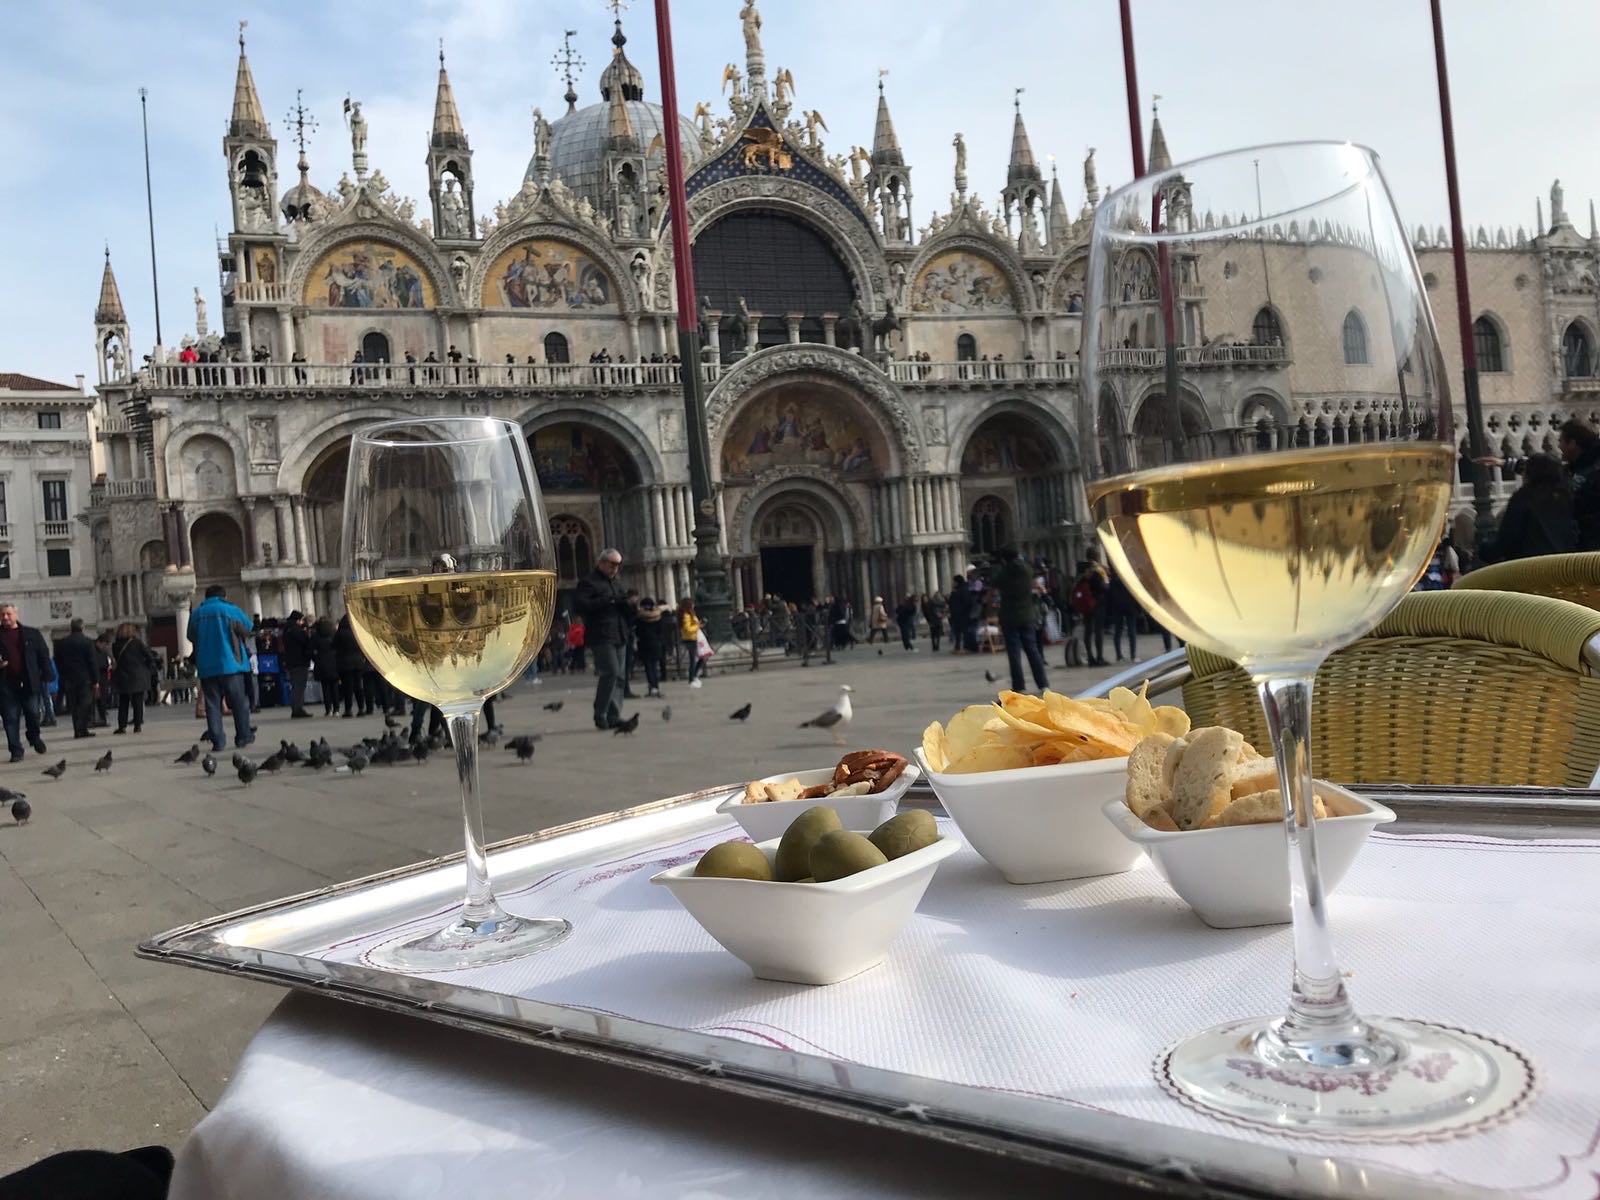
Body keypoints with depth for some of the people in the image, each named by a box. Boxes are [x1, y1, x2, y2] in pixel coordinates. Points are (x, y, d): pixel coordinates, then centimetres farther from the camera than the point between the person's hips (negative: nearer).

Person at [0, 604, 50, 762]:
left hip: (29, 683, -1)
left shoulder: (32, 634, 6)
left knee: (33, 714, 3)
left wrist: (46, 676, -1)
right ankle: (16, 750, 6)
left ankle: (34, 737, 30)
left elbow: (44, 655, 6)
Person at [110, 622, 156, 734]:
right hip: (138, 678, -1)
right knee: (138, 702, 4)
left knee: (123, 703, 9)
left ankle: (122, 726, 7)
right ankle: (138, 726, 3)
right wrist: (149, 670, 2)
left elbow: (114, 660, 3)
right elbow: (150, 657, -8)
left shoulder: (115, 645, -2)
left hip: (122, 678, 2)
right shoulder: (137, 643, -7)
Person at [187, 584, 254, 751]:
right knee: (239, 701, 8)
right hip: (230, 664, -3)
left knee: (212, 704, 6)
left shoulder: (196, 614, 7)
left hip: (206, 667, 3)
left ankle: (217, 741, 2)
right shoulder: (231, 611, -3)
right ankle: (243, 737, 10)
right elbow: (247, 629, 5)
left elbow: (191, 637, 15)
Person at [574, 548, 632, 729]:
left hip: (617, 637, 8)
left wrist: (625, 604, 9)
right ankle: (600, 716, -10)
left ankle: (614, 717, 9)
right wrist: (607, 600, -19)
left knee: (617, 677, 5)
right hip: (601, 637, -8)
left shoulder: (613, 583, 25)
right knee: (610, 673, -17)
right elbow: (579, 604, -17)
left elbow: (627, 612, 33)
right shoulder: (589, 582, -2)